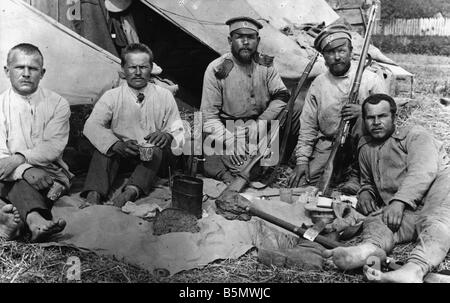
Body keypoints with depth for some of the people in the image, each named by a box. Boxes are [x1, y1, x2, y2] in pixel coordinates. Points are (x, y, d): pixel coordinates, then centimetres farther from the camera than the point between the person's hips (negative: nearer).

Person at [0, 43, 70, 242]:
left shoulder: (57, 104, 5)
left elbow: (53, 147, -8)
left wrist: (18, 159, -24)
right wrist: (26, 171, -26)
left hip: (49, 173, 1)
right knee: (23, 181, -34)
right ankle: (35, 220, -54)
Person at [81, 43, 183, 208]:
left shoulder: (164, 96, 7)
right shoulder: (111, 97, 4)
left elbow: (178, 133, 6)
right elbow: (91, 126, -12)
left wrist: (168, 136, -21)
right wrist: (116, 144, -32)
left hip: (155, 157, 0)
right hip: (121, 157, 1)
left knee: (159, 145, -32)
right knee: (107, 143, -28)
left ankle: (131, 191, -50)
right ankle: (94, 195, -38)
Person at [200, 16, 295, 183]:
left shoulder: (264, 64, 3)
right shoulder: (216, 69, -9)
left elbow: (281, 95, 0)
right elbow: (209, 116, -10)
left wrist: (261, 123, -17)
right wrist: (230, 140, -26)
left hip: (261, 123, 4)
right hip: (227, 129, -4)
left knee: (295, 112, -19)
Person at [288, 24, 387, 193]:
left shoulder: (370, 79, -2)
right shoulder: (318, 84, 5)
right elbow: (307, 126, 5)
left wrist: (364, 111, -25)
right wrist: (302, 160, -3)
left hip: (360, 143, -1)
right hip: (328, 144, 1)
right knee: (300, 183, -15)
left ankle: (356, 174, -14)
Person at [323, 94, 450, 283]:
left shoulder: (414, 135, 8)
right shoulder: (365, 147, 27)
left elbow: (423, 171, -11)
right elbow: (367, 181, 41)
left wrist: (399, 201, -25)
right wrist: (365, 192, 15)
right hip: (406, 213, 4)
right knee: (376, 219, -27)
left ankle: (415, 268, -63)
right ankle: (371, 248, -60)